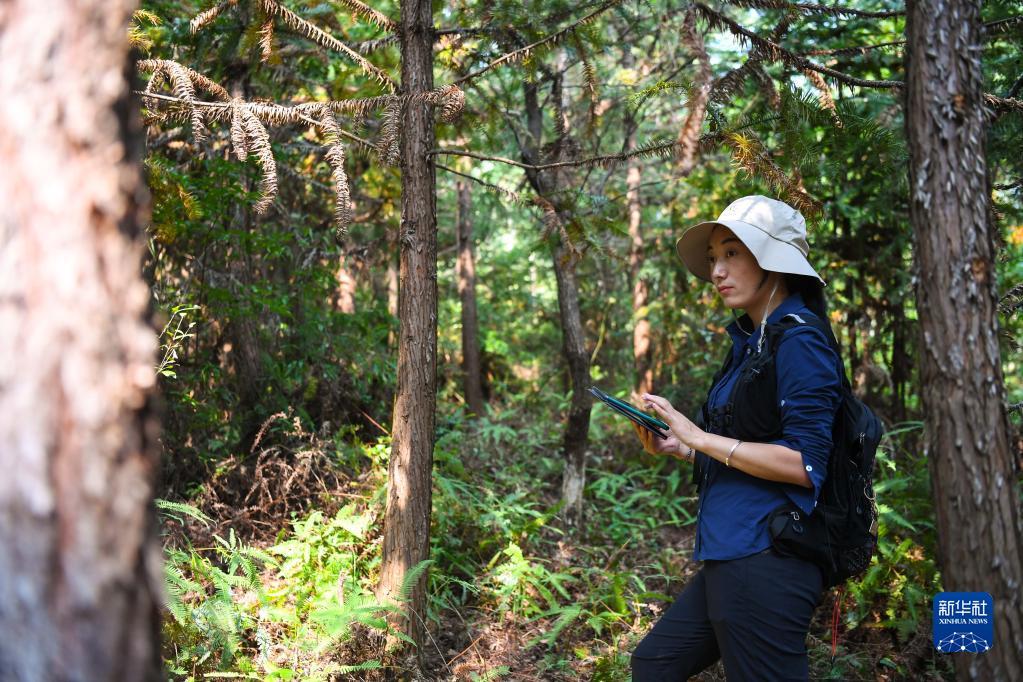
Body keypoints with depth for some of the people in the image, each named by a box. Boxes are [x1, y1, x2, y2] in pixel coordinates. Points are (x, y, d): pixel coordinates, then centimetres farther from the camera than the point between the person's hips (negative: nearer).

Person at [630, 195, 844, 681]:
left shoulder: (799, 341, -13)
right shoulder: (752, 342, 14)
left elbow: (804, 464, -19)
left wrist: (701, 437, -17)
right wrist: (678, 449, 8)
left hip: (766, 563, -10)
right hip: (728, 558, 10)